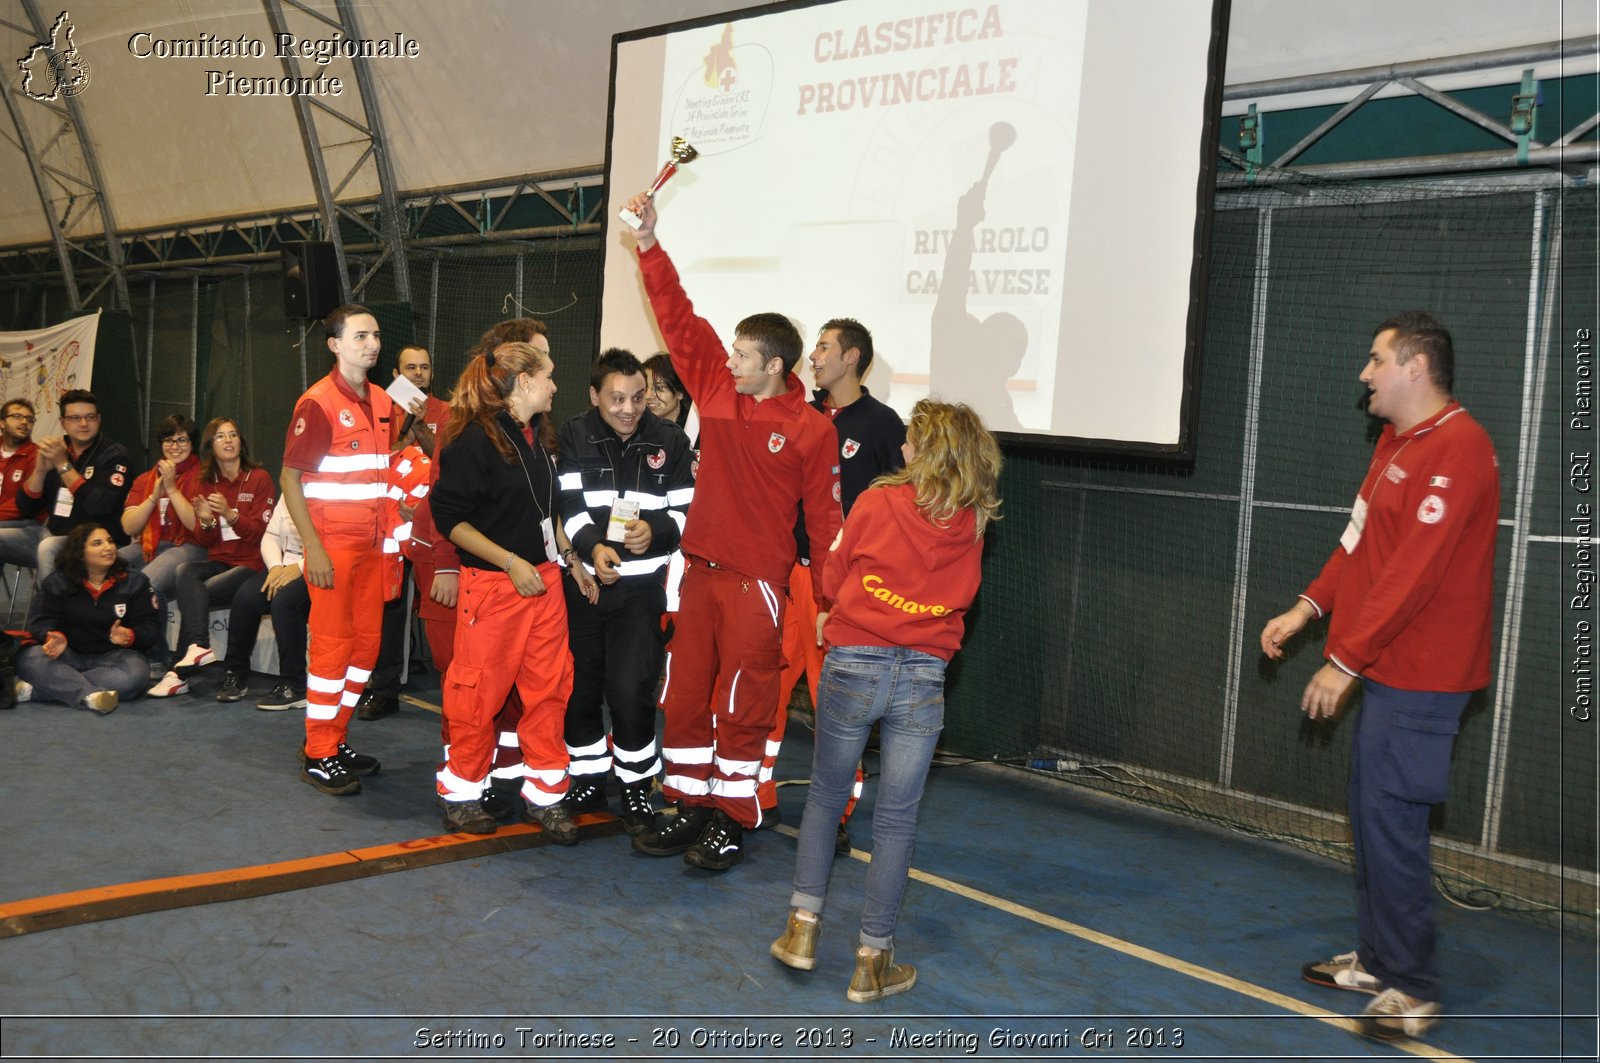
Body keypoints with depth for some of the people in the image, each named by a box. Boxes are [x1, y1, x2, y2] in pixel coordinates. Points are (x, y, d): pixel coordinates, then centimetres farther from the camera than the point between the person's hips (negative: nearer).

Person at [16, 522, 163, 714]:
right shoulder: (56, 583, 6)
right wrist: (55, 637, -27)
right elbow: (42, 622, -2)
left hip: (113, 657, -1)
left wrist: (129, 636, -26)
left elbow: (150, 628, -2)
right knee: (29, 659, -30)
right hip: (69, 655, 1)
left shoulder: (134, 582, 4)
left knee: (135, 672, -36)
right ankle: (89, 696, -49)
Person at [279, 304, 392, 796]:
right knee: (333, 644, -3)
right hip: (333, 542, -7)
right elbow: (289, 477, -12)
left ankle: (335, 738, 24)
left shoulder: (382, 402, 11)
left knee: (367, 641, 10)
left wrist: (389, 539, 13)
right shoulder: (318, 403, -10)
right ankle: (318, 756, 8)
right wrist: (313, 548, -17)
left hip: (372, 543, 7)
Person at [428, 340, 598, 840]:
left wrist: (571, 560, 16)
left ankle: (545, 793, 17)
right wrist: (511, 562, -18)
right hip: (492, 584, -7)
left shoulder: (534, 437, 13)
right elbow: (449, 517, -14)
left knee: (549, 686, 7)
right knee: (479, 691, 2)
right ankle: (461, 794, 19)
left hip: (544, 579, 7)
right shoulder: (474, 439, -12)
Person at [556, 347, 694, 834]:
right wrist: (591, 547, -27)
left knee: (631, 689, -8)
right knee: (580, 686, 10)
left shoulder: (670, 440, 1)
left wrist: (655, 530, -19)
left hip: (641, 587, -1)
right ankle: (588, 779, 29)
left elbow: (688, 508, 2)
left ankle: (637, 788, 12)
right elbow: (567, 505, -9)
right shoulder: (573, 437, 0)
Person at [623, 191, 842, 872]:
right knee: (683, 697, 10)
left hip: (756, 584, -6)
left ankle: (732, 822, 14)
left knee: (739, 707, 1)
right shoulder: (717, 390, 5)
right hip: (700, 572, 6)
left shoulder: (811, 428, -7)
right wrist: (650, 247, -1)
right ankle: (690, 810, 22)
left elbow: (824, 515, -5)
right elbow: (680, 321, 5)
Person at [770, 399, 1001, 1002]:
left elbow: (833, 581, 6)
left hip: (853, 664, -1)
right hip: (923, 677, 1)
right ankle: (872, 963, 14)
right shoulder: (973, 526, 4)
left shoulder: (877, 503, -3)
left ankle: (802, 928, 18)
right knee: (897, 819, 7)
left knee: (826, 798, 17)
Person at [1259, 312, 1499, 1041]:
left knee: (1391, 825, -6)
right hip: (1383, 669, 10)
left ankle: (1412, 990, 6)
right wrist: (1307, 608, 8)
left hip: (1418, 678, -10)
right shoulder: (1396, 443, 15)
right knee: (1371, 818, 16)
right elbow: (1358, 543, 19)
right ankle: (1376, 959, 28)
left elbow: (1413, 573, -22)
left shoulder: (1457, 450, -18)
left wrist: (1345, 660, -20)